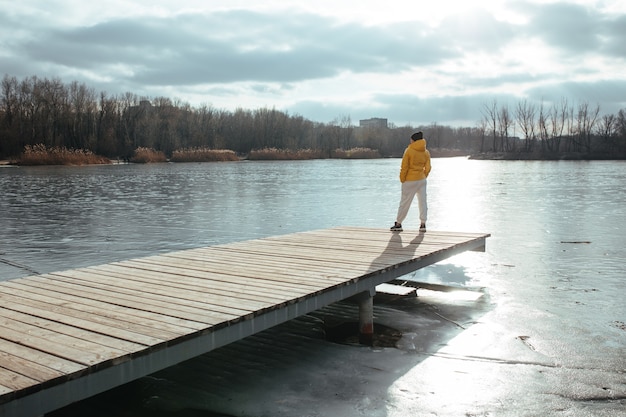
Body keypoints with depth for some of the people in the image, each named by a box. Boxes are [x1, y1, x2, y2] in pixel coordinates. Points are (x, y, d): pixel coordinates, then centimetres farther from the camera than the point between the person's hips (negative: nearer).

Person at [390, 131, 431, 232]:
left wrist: (402, 179, -1)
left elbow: (404, 167, -12)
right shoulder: (426, 152, 3)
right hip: (422, 180, 5)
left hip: (410, 181, -4)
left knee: (404, 202, 4)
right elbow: (427, 168, 4)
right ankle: (423, 224, 7)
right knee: (423, 202, 7)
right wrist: (423, 177, 16)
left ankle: (398, 224, 12)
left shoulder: (409, 151, -12)